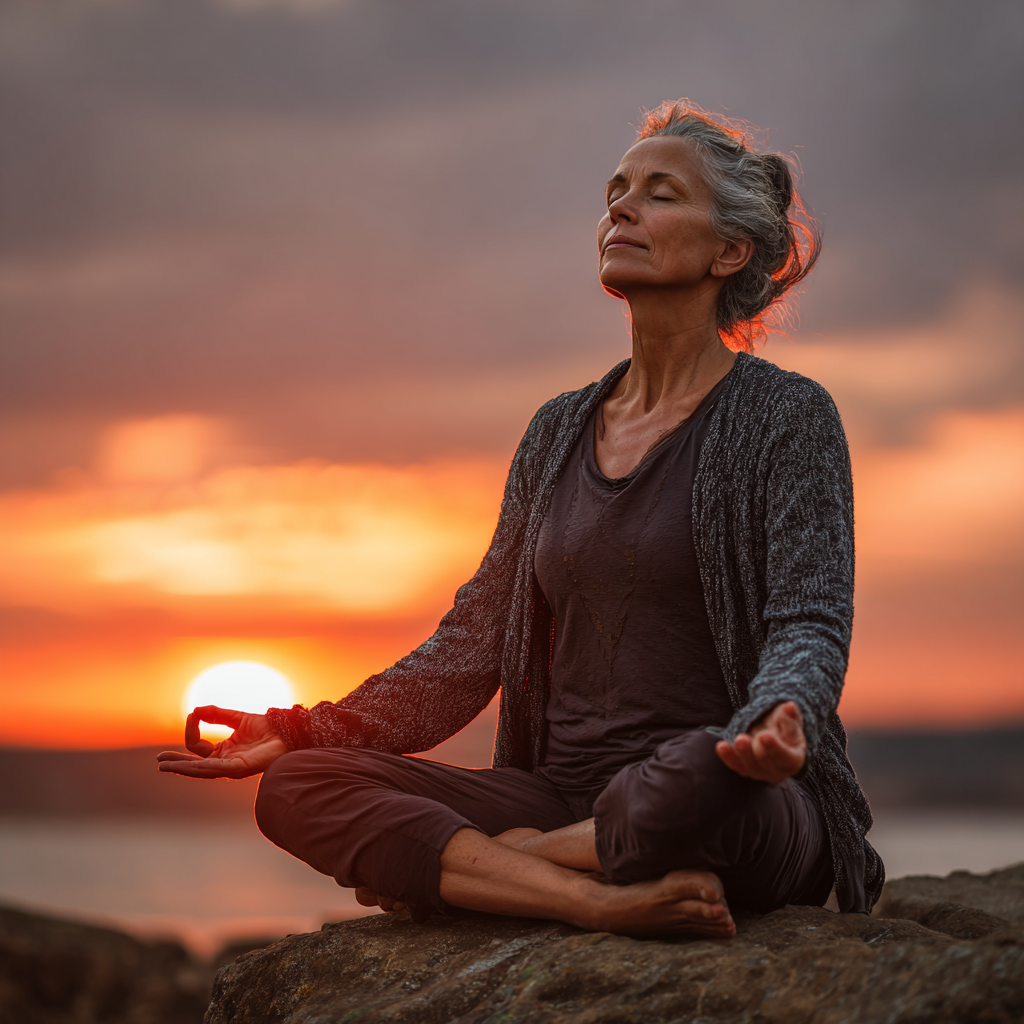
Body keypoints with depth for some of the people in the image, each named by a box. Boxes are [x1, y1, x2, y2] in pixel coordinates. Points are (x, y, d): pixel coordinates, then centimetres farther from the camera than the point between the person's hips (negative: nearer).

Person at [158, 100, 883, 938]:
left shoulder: (789, 417, -1)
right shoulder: (558, 433, 15)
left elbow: (810, 624, -12)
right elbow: (474, 644, 14)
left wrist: (780, 721, -36)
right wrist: (303, 731, 3)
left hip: (755, 823, -5)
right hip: (565, 798, 5)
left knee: (704, 773, -42)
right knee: (296, 786, -14)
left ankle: (440, 869, -16)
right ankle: (600, 900, -28)